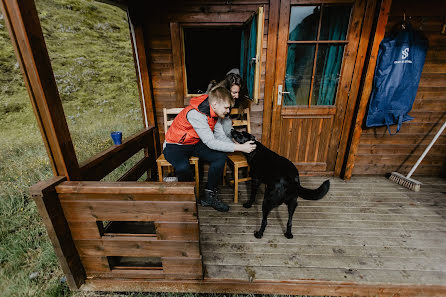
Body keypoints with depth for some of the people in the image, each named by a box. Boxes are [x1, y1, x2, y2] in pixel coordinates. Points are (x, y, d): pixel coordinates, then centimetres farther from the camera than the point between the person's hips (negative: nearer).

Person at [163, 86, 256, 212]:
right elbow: (210, 142, -33)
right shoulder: (195, 113, -32)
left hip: (195, 143, 7)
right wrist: (240, 147, -32)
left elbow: (220, 136, 0)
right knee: (184, 168, -37)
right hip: (175, 146, -7)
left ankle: (209, 196, -2)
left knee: (220, 157, -14)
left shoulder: (214, 112, -6)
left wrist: (236, 144, -18)